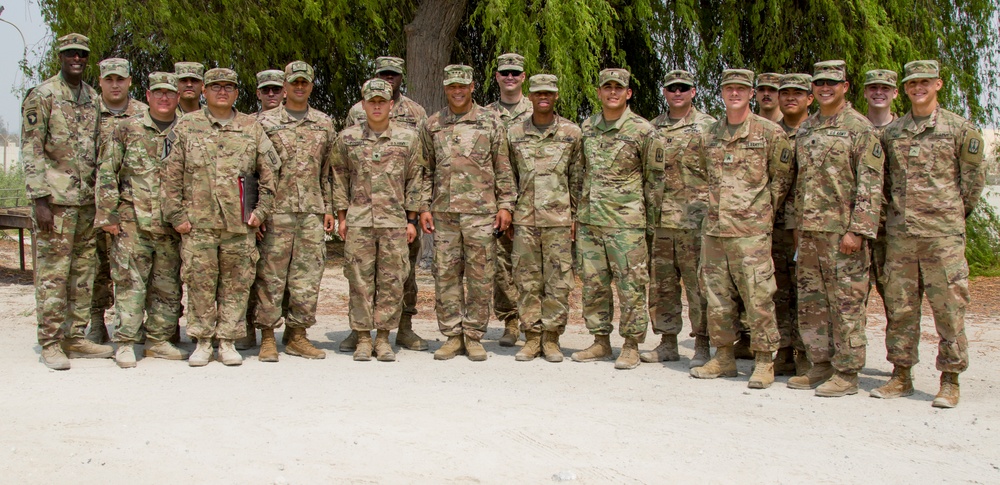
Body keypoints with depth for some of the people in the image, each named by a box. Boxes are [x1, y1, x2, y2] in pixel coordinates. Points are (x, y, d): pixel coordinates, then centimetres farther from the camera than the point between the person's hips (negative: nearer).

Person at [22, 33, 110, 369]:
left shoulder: (94, 98, 14)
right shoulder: (42, 96, -4)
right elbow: (31, 151, -9)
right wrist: (39, 199, -15)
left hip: (88, 199, 6)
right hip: (56, 198, -6)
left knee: (84, 271, 9)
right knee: (53, 272, -4)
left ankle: (76, 337, 18)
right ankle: (51, 343, 3)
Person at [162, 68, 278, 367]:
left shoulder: (252, 129, 11)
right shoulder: (187, 126, 8)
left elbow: (269, 173, 13)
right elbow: (171, 176, 5)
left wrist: (261, 211, 4)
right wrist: (176, 215, -2)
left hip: (240, 223, 1)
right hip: (198, 223, -1)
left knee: (236, 283, 2)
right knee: (200, 283, 0)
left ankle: (228, 341, 12)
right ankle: (202, 342, 11)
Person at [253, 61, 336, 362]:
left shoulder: (324, 124, 13)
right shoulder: (266, 122, 4)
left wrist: (328, 209, 10)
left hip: (312, 211, 3)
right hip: (277, 211, -3)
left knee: (308, 275, 4)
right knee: (270, 274, -2)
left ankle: (297, 336, 13)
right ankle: (267, 338, 5)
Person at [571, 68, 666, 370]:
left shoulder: (643, 131, -5)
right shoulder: (587, 128, 10)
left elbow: (655, 180, -1)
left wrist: (652, 223, -2)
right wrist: (576, 213, 16)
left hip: (626, 221, -5)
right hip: (588, 220, 5)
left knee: (631, 285, -2)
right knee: (593, 284, 9)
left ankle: (631, 346, 8)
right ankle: (600, 342, 20)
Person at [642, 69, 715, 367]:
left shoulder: (708, 127, 2)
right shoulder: (653, 128, 14)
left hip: (696, 218, -4)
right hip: (660, 218, 4)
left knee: (698, 284, -3)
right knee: (661, 283, 8)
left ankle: (702, 346, 6)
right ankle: (667, 343, 18)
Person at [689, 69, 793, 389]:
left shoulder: (770, 133, -1)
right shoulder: (710, 136, 14)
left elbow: (782, 179, 2)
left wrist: (762, 212, 1)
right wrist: (718, 207, 15)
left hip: (751, 230, -5)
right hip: (714, 228, 5)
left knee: (758, 296, -4)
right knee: (717, 296, 9)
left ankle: (764, 362, 4)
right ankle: (724, 357, 19)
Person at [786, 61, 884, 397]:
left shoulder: (859, 128, -5)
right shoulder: (805, 129, 15)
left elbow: (870, 185, -11)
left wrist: (858, 230, -17)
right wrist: (797, 224, 16)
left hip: (843, 230, -7)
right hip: (809, 231, 7)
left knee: (846, 302, -2)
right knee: (811, 301, 10)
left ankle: (847, 374, 5)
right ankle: (820, 365, 21)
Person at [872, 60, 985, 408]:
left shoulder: (960, 129, 1)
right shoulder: (891, 132, 10)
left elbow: (973, 179, 6)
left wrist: (955, 213, 10)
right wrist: (899, 209, 12)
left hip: (943, 233, -3)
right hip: (899, 232, 3)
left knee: (949, 307, -1)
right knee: (899, 306, 7)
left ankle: (950, 381, 8)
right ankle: (901, 376, 17)